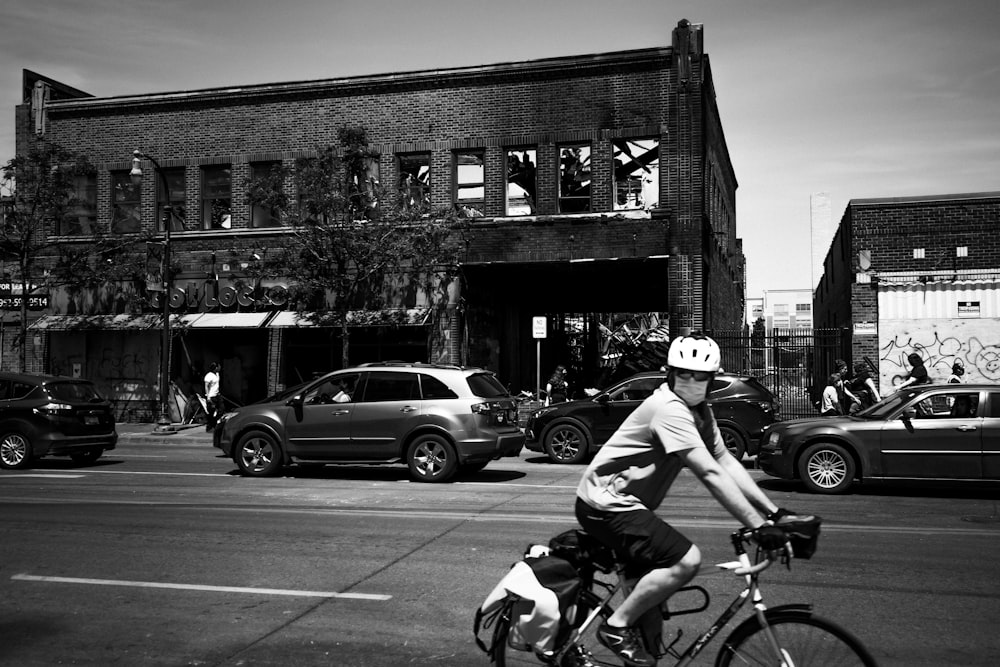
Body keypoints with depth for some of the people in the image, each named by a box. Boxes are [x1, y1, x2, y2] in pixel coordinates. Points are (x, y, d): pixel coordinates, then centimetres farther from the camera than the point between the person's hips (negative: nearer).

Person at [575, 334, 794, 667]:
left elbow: (727, 462, 4)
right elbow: (711, 474, -27)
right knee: (686, 560, -22)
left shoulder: (699, 410, 6)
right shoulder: (669, 408, -23)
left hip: (625, 504, 10)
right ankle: (616, 627, -7)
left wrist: (773, 511, -3)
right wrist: (758, 526, -27)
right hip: (606, 502, -9)